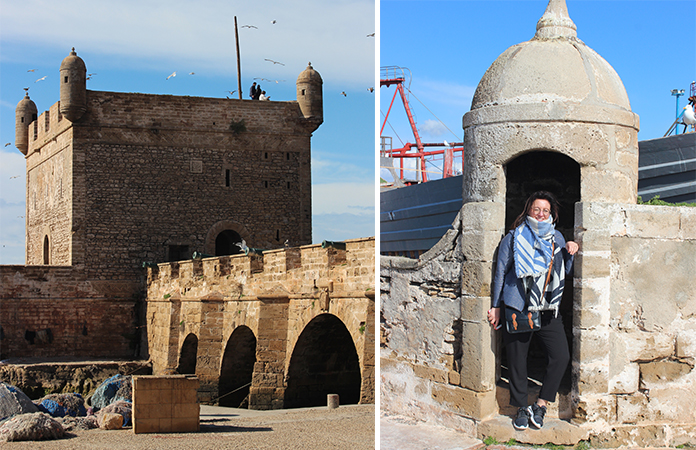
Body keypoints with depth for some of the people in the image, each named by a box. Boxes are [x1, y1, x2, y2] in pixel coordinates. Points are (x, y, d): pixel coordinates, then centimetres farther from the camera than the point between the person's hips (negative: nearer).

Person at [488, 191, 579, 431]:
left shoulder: (556, 238, 12)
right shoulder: (514, 238, 2)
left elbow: (565, 271, 20)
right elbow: (500, 272, 6)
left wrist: (570, 253, 0)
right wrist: (496, 306, 6)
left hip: (548, 310, 3)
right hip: (517, 309, -3)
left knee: (561, 356, -8)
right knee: (517, 360, 4)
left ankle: (540, 405, 8)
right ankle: (522, 408, 21)